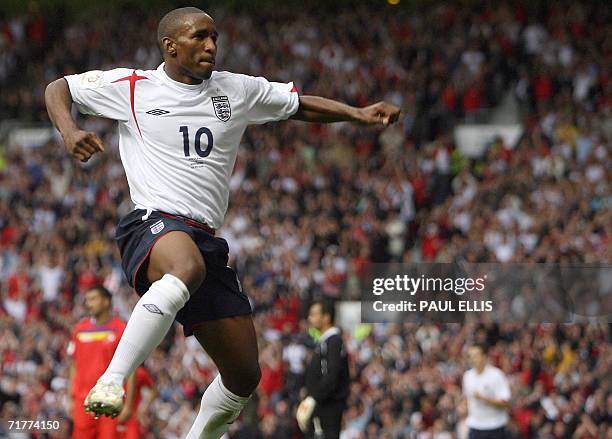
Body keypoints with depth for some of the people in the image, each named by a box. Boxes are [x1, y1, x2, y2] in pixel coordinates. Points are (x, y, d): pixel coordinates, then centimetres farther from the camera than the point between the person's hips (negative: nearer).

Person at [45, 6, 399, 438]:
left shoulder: (239, 90, 16)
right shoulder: (131, 86, 7)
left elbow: (303, 105, 23)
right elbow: (58, 89, 15)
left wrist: (358, 113, 6)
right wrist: (70, 132, -5)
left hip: (206, 239, 6)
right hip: (153, 224, -6)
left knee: (244, 376, 3)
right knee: (186, 269, -43)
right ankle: (111, 382, -45)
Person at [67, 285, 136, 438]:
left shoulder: (121, 329, 0)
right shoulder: (80, 329, 11)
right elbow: (74, 367, 16)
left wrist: (128, 404, -7)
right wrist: (71, 399, 9)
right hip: (83, 401, 3)